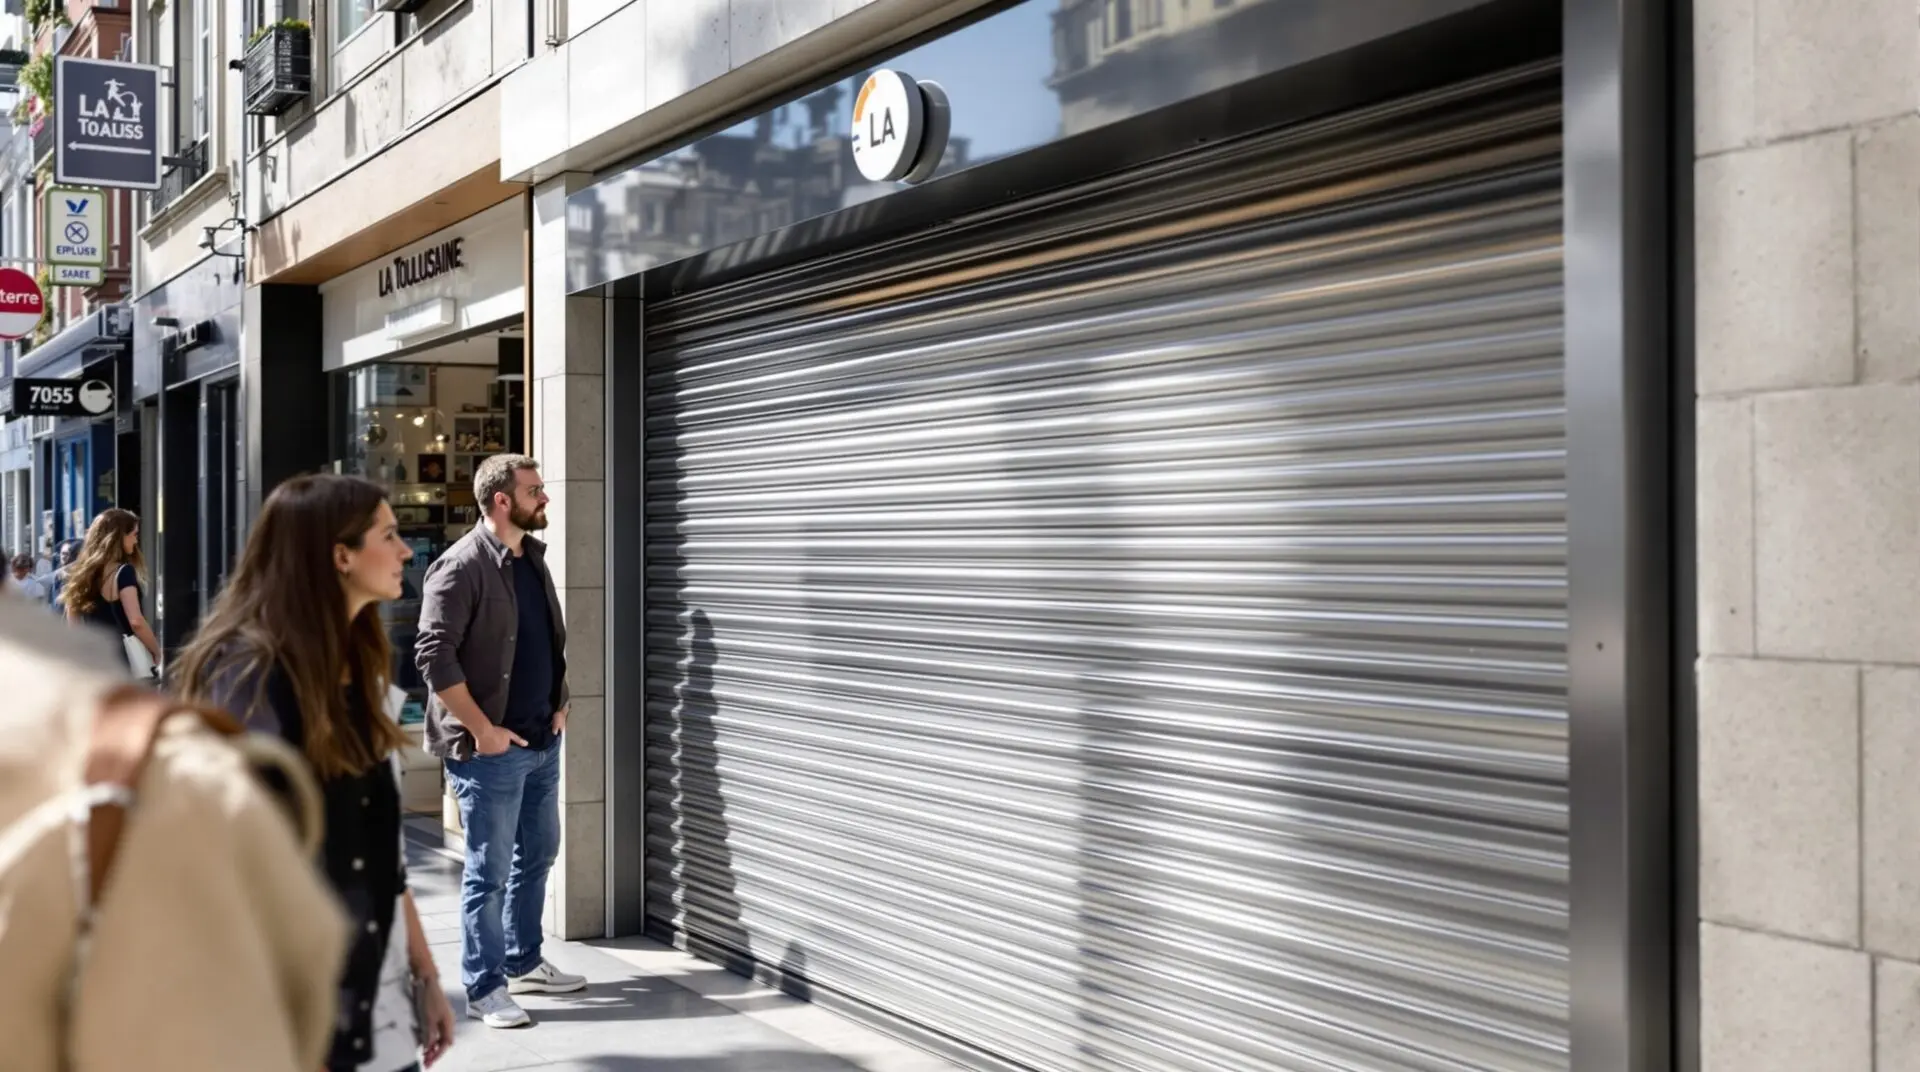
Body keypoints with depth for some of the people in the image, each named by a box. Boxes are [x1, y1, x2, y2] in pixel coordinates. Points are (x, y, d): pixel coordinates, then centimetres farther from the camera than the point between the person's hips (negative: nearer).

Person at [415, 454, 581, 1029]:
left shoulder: (533, 558, 10)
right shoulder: (461, 566, -16)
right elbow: (434, 655, -20)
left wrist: (559, 704, 13)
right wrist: (481, 730, -19)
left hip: (542, 741, 8)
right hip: (490, 748, -8)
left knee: (537, 855, 18)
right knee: (490, 870, 0)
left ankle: (524, 963, 33)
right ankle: (485, 989, 11)